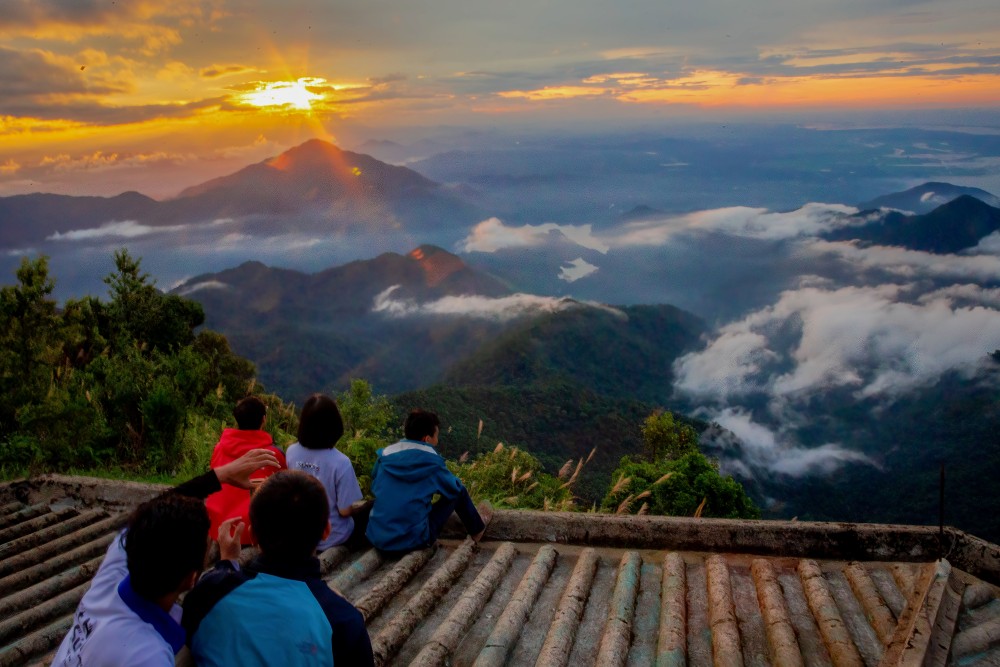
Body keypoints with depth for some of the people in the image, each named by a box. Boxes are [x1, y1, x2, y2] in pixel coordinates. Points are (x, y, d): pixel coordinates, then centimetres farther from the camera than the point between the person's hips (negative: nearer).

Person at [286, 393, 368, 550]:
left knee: (355, 509, 29)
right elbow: (344, 511, -21)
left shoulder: (291, 452, -13)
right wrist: (353, 508, -1)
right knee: (369, 509, 21)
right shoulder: (340, 463, -29)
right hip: (331, 538, -5)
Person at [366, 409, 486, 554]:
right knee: (458, 491, 11)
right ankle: (477, 529, 34)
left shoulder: (385, 454, 3)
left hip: (376, 539, 5)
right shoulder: (431, 461, -9)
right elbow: (455, 488, 5)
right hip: (412, 541, -5)